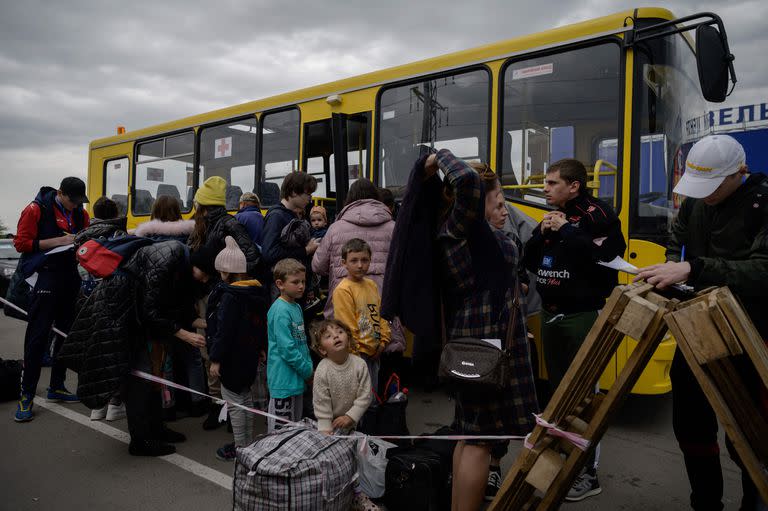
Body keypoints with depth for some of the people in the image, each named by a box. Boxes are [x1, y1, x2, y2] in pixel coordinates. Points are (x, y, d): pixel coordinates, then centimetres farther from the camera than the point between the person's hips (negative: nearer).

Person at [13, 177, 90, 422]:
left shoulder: (80, 213, 10)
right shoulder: (36, 209, -6)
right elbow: (21, 243, -9)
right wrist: (57, 241, -18)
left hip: (70, 277, 6)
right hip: (45, 278, -6)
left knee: (67, 333, 12)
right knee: (37, 337, -5)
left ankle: (57, 387, 24)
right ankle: (26, 396, 4)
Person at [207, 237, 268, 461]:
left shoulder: (229, 296, -20)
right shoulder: (257, 291, 5)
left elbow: (224, 330, -22)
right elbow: (262, 323, 13)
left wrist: (216, 359, -16)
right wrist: (262, 348, 22)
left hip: (231, 358, -9)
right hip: (250, 355, 9)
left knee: (234, 402, 3)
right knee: (246, 397, 20)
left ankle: (240, 447, 13)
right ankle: (249, 442, 31)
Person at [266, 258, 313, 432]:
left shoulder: (297, 307, 10)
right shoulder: (280, 310, -18)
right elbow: (286, 348, -22)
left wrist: (309, 367, 7)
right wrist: (308, 371, -14)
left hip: (297, 378, 9)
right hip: (284, 379, -9)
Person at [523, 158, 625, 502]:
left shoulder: (596, 215, -10)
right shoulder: (551, 217, 14)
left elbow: (606, 257, -25)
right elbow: (530, 263, 13)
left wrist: (566, 230, -19)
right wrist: (541, 234, -4)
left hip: (582, 316, -8)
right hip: (550, 314, 8)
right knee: (558, 387, 16)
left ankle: (588, 474, 10)